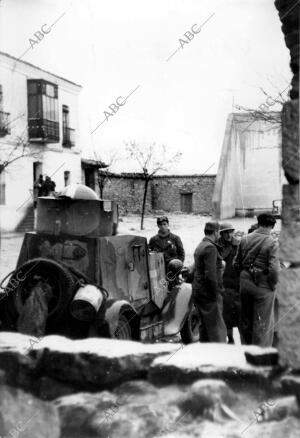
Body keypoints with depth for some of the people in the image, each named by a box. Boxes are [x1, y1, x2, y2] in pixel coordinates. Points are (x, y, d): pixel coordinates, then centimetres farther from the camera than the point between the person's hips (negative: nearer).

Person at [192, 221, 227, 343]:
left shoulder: (200, 246, 15)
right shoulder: (211, 248, -15)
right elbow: (210, 275, -21)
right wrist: (216, 294, -16)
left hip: (198, 291, 10)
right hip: (209, 293, -10)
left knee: (204, 326, 15)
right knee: (217, 328, -6)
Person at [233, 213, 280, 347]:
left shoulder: (245, 239, 1)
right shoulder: (272, 243, -15)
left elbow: (236, 263, 5)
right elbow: (274, 269, -21)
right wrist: (273, 285, -6)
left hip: (245, 282, 5)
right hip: (263, 285, -5)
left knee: (246, 319, 19)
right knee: (263, 323, 8)